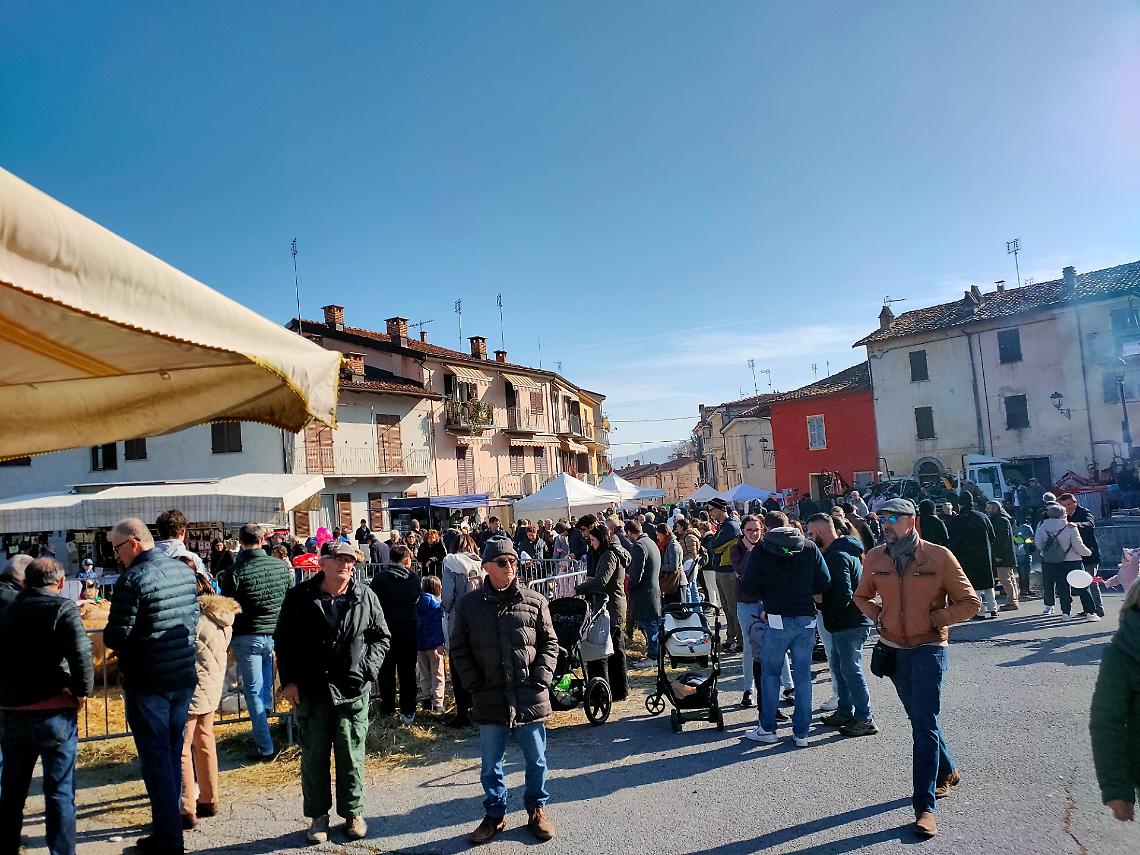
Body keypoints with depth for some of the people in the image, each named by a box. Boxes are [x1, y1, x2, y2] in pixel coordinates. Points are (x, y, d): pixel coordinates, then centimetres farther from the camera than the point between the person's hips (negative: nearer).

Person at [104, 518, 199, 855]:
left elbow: (115, 636, -18)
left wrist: (108, 636, 2)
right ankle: (170, 822, 31)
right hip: (185, 678, 7)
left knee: (156, 761, 3)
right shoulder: (184, 571, 5)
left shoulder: (131, 579, -18)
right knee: (173, 756, 19)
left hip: (147, 683, -7)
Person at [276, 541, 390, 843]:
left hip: (353, 690, 0)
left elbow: (382, 637, 8)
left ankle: (353, 812, 24)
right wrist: (289, 681, 0)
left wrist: (368, 668, -5)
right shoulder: (299, 598, -2)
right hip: (311, 691, 0)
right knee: (314, 756, 9)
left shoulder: (365, 597, 0)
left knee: (351, 755, 7)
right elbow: (284, 641, 5)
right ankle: (318, 815, 26)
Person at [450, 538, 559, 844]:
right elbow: (459, 649, 4)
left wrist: (541, 678, -7)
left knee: (536, 759, 13)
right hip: (489, 698, 0)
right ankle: (494, 814, 30)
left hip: (530, 696, 0)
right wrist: (474, 684, -5)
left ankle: (537, 810, 32)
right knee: (491, 763, 12)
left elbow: (549, 643, 4)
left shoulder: (534, 601, -1)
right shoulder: (470, 604, 0)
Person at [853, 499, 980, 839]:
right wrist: (878, 617, 0)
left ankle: (925, 807, -2)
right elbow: (861, 596, 16)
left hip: (928, 648, -4)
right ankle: (946, 772, 43)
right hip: (893, 649, 4)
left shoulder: (938, 556, -12)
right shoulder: (875, 558, -2)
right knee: (921, 719, 19)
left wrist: (935, 619, -13)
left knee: (924, 725, -8)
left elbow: (970, 602, -5)